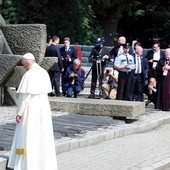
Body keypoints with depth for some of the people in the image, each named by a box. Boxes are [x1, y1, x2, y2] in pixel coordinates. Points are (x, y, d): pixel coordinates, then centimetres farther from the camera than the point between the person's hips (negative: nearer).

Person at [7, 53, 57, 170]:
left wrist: (19, 113, -14)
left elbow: (25, 96, -19)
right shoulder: (44, 72, 7)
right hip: (44, 108, 8)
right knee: (42, 136, 13)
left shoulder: (29, 74, -17)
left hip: (31, 110, -8)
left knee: (28, 137, 0)